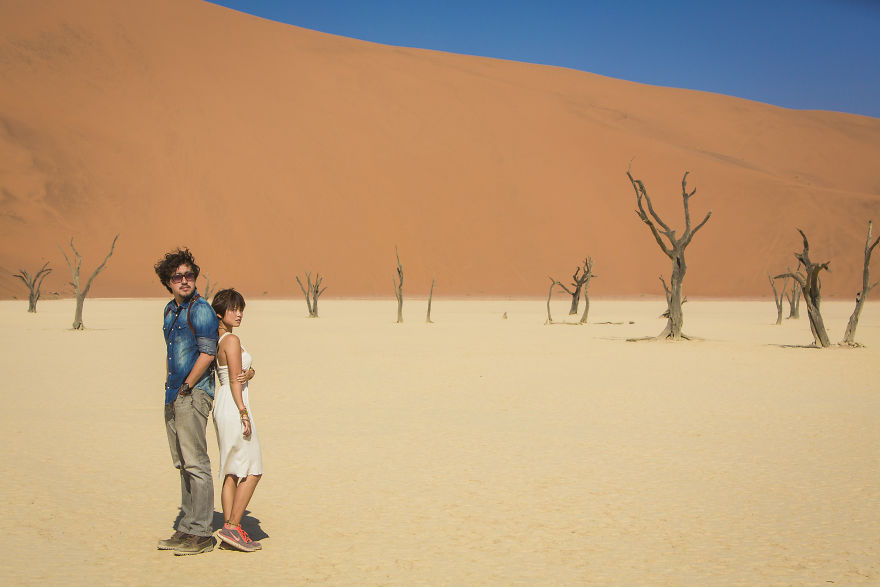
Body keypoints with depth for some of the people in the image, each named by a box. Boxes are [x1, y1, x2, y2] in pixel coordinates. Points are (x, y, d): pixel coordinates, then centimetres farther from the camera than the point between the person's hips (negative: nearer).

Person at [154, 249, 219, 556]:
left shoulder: (200, 309, -10)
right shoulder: (170, 310, 17)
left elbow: (207, 353, -16)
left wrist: (186, 387, -12)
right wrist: (170, 385, 16)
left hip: (194, 395, -9)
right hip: (174, 396, 9)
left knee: (196, 464, -8)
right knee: (182, 464, 12)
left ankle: (200, 533, -4)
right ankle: (186, 529, 20)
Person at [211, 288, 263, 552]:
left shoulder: (216, 340, 14)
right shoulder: (231, 340, -14)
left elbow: (246, 371, 13)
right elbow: (234, 380, -17)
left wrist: (248, 373, -10)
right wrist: (244, 414, -16)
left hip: (223, 409, 10)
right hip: (235, 408, -10)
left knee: (232, 473, 11)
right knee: (252, 471, -4)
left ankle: (229, 527, 12)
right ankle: (232, 527, -5)